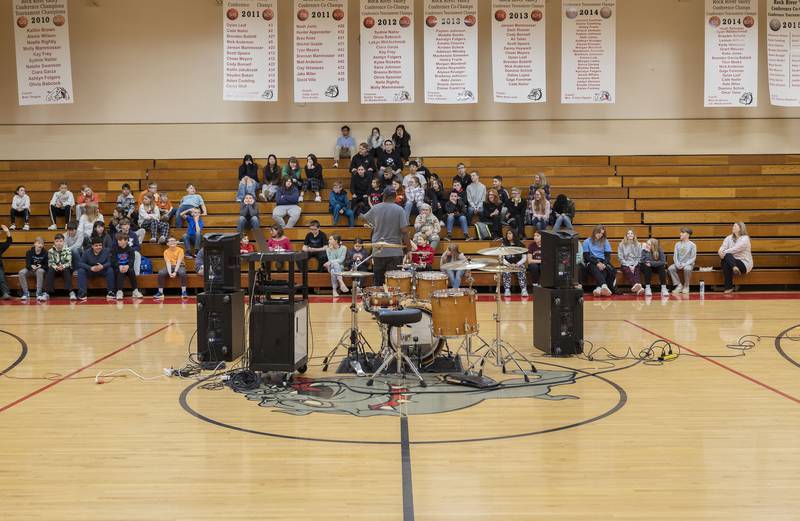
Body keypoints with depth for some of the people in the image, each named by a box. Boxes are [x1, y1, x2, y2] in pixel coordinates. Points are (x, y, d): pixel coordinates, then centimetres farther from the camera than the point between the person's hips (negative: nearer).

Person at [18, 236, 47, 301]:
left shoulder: (45, 253, -7)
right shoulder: (29, 252, -5)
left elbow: (46, 265, -7)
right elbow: (27, 264, -11)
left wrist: (41, 266, -29)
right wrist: (32, 266, -34)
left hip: (41, 269, -2)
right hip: (31, 269, 2)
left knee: (40, 271, -39)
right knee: (21, 272, -29)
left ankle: (39, 293, -34)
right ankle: (26, 292, -20)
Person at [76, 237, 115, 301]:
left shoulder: (106, 251, -8)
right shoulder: (87, 252, -8)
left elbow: (110, 262, -15)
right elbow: (81, 263, -15)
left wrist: (103, 266, -36)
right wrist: (91, 268, -32)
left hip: (102, 271, 0)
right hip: (90, 271, 0)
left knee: (110, 270, -29)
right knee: (81, 271, -28)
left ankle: (110, 292, -22)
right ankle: (82, 294, -30)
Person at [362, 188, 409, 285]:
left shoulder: (375, 209, 1)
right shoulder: (399, 210, -8)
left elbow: (365, 218, 20)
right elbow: (404, 231, -12)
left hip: (378, 251, 3)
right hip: (395, 252, -3)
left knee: (378, 283, 11)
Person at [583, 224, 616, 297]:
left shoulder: (605, 242, 16)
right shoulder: (587, 242, 8)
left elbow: (608, 256, 10)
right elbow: (586, 256, 0)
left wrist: (604, 264, -12)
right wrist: (597, 263, -14)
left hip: (602, 262, 3)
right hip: (591, 262, -3)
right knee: (596, 270, -38)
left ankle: (599, 288, -51)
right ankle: (604, 286, -63)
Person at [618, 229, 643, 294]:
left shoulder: (638, 245, 15)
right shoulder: (621, 245, 8)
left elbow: (639, 257, 9)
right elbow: (620, 258, 2)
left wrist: (634, 266, -8)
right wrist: (629, 266, -9)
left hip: (636, 265, 2)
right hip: (625, 265, -2)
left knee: (637, 272, -32)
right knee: (629, 272, -35)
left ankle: (637, 285, -61)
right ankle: (638, 287, -62)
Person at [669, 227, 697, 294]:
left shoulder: (692, 245, -4)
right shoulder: (677, 244, 7)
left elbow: (693, 258, -7)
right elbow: (675, 256, 4)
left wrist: (684, 264, -20)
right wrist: (677, 264, -15)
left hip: (688, 264, -4)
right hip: (678, 264, 4)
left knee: (687, 269, -38)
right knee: (670, 268, -27)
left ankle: (686, 286, -17)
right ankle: (679, 285, -17)